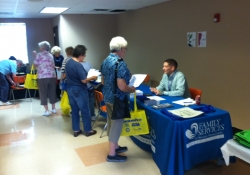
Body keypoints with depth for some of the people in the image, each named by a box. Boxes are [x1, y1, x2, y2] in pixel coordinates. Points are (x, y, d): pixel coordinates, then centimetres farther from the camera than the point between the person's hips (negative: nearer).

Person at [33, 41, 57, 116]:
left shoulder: (39, 54, -3)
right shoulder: (51, 55, 14)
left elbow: (35, 64, 0)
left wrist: (35, 55, 11)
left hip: (42, 77, -5)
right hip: (52, 76, 5)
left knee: (43, 93, 1)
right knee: (52, 92, 12)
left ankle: (47, 110, 0)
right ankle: (53, 108, 19)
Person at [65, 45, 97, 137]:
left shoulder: (68, 62, 4)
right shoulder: (78, 65, -23)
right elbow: (84, 80, -22)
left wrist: (85, 74, 18)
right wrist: (92, 77, -6)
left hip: (70, 89, 8)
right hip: (79, 90, -8)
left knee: (74, 110, 15)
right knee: (85, 111, 5)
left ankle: (76, 130, 22)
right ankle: (88, 130, 16)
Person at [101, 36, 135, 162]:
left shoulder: (105, 61, 6)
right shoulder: (120, 64, -22)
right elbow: (122, 87, -26)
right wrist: (132, 89, -8)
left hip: (107, 97, 9)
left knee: (111, 122, 20)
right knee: (116, 124, 3)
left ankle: (115, 146, 38)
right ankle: (112, 154, 16)